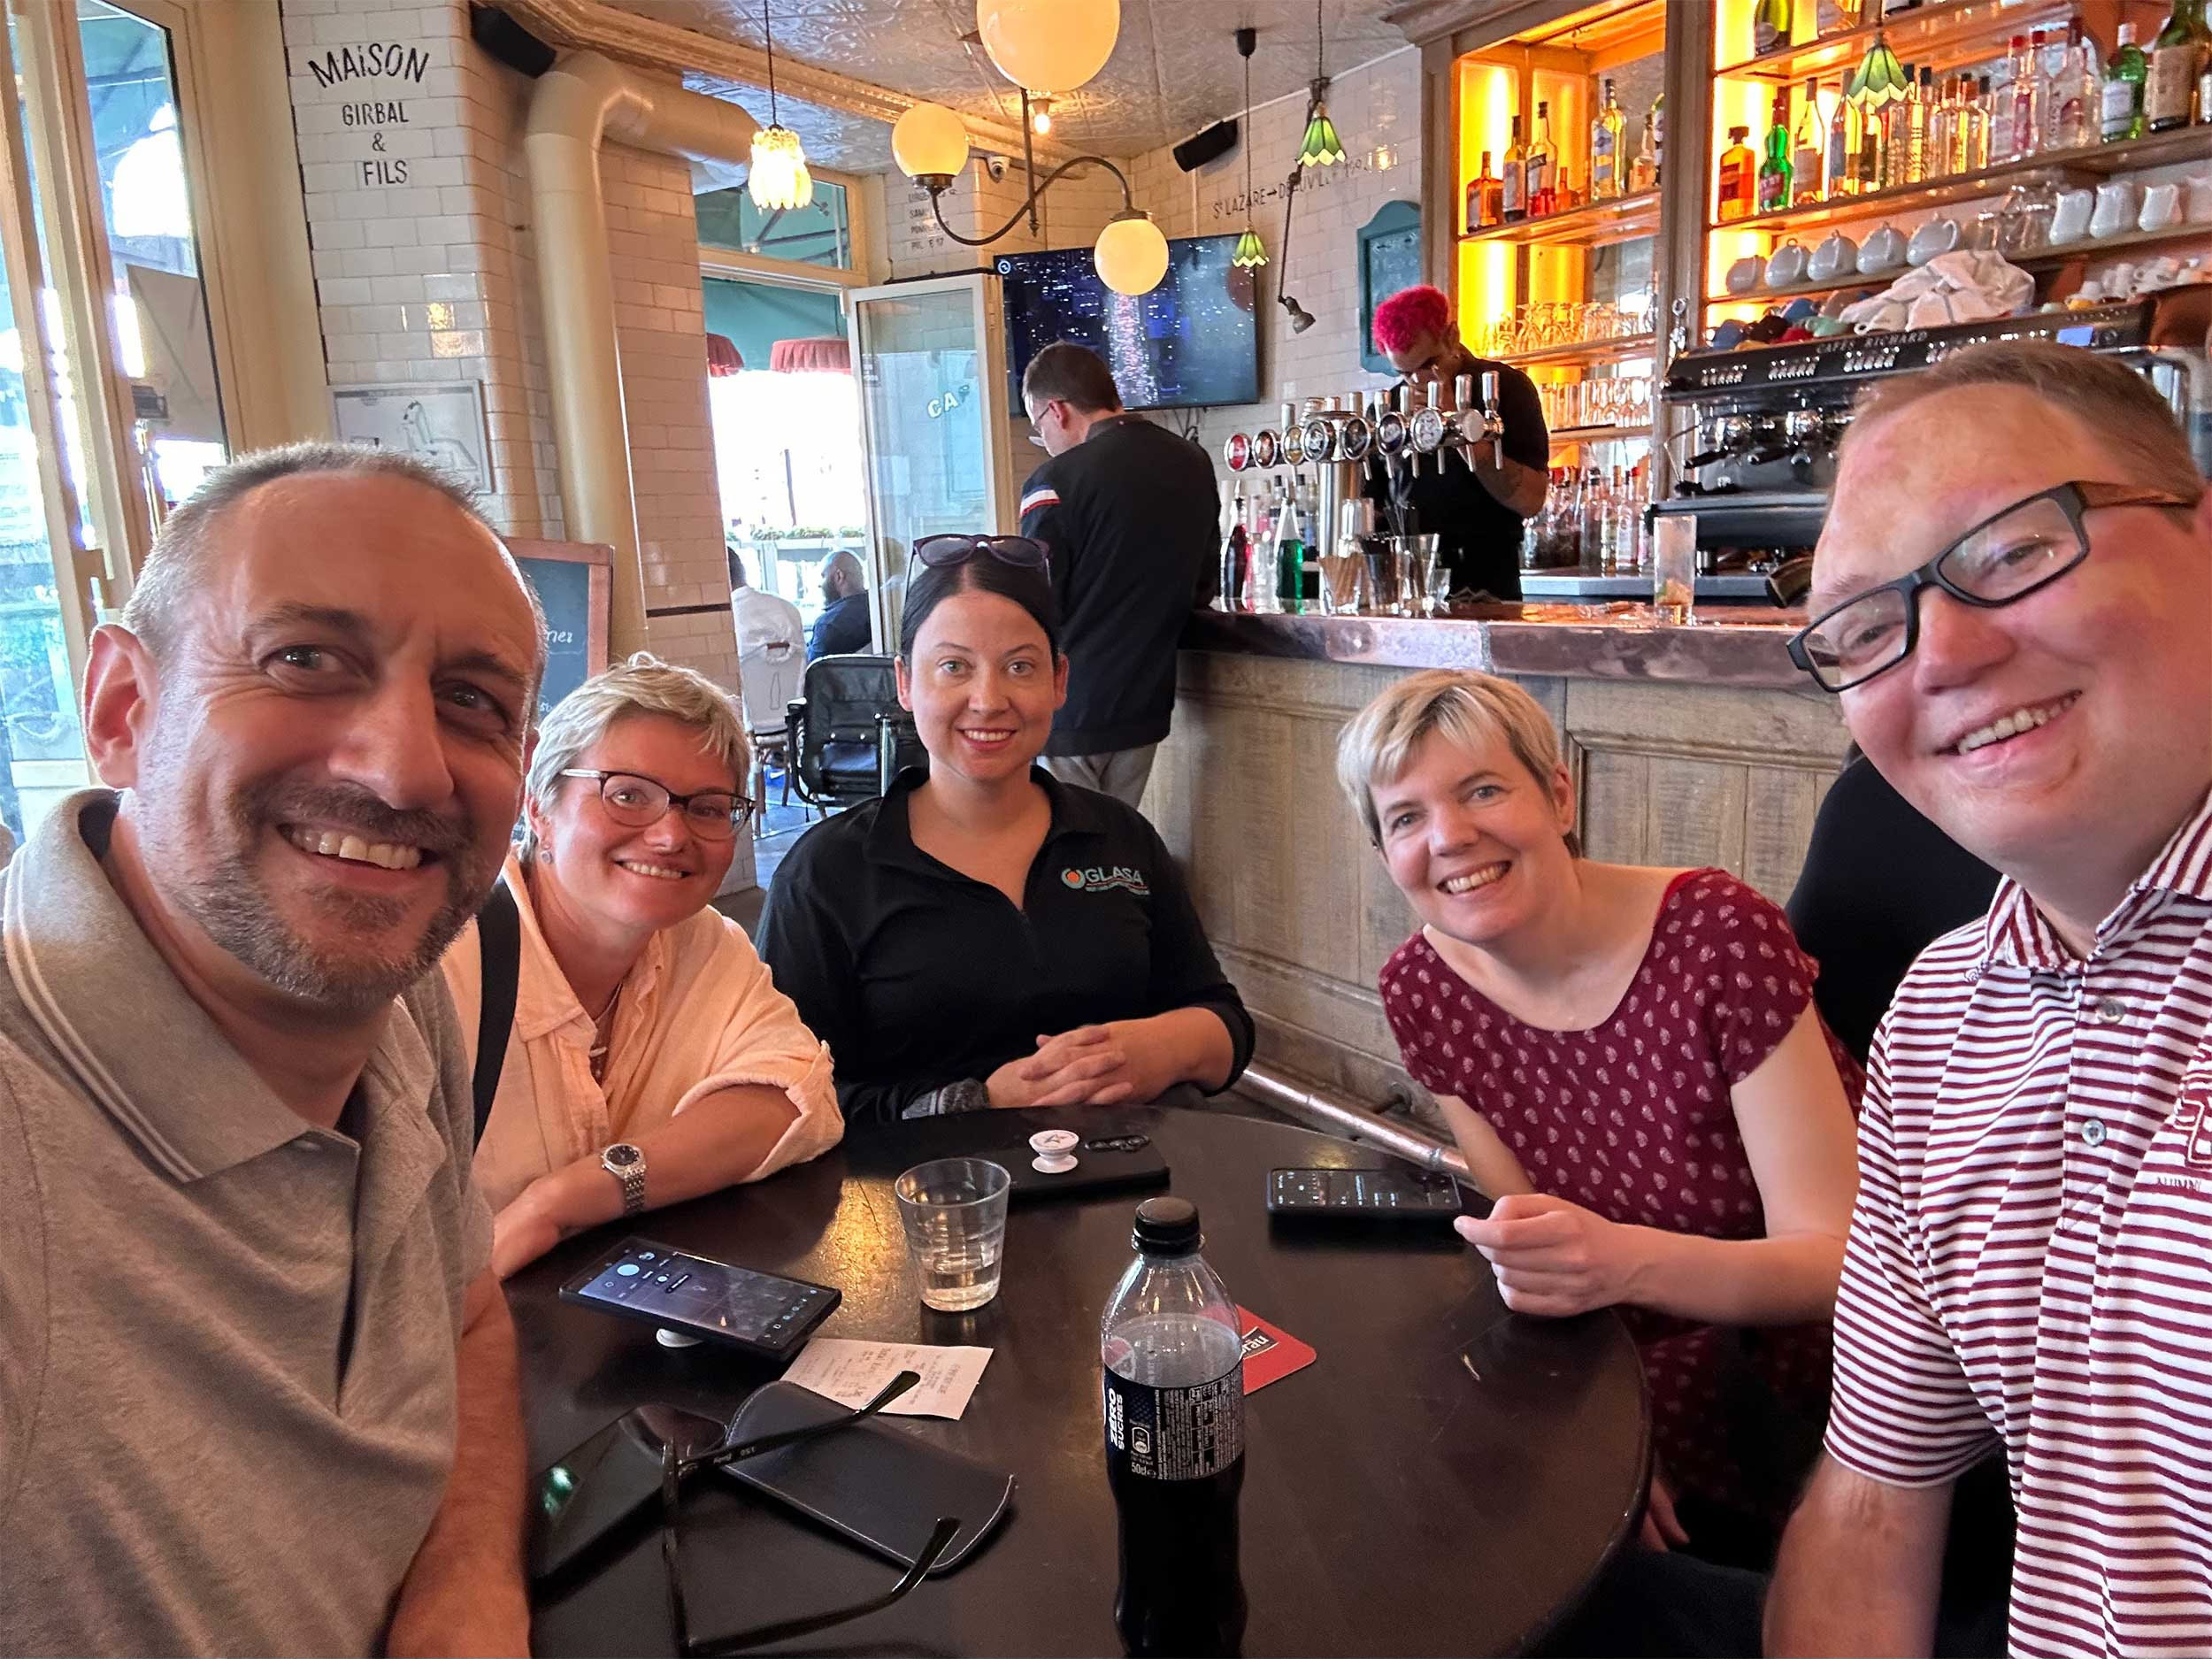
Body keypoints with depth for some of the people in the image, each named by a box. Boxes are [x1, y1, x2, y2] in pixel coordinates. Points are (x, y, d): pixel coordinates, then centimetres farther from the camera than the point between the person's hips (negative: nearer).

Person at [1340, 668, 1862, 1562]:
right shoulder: (1422, 991, -8)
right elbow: (1533, 1256, -2)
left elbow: (1841, 1255, -22)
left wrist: (1625, 1261, -41)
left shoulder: (1718, 937, -23)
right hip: (1657, 1379, 4)